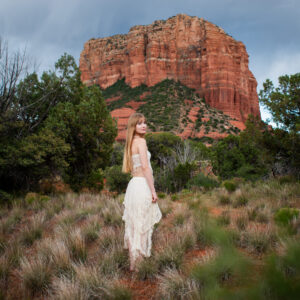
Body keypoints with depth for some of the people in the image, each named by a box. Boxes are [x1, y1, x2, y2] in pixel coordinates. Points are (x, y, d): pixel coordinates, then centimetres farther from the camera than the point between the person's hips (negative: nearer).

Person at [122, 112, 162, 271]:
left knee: (134, 225, 13)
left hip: (133, 185, 9)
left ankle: (132, 263, 21)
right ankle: (135, 264, 7)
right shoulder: (141, 141, -10)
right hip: (142, 185, -9)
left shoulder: (131, 143, 16)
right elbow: (145, 167, -17)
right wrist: (153, 190, -15)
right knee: (142, 226, 0)